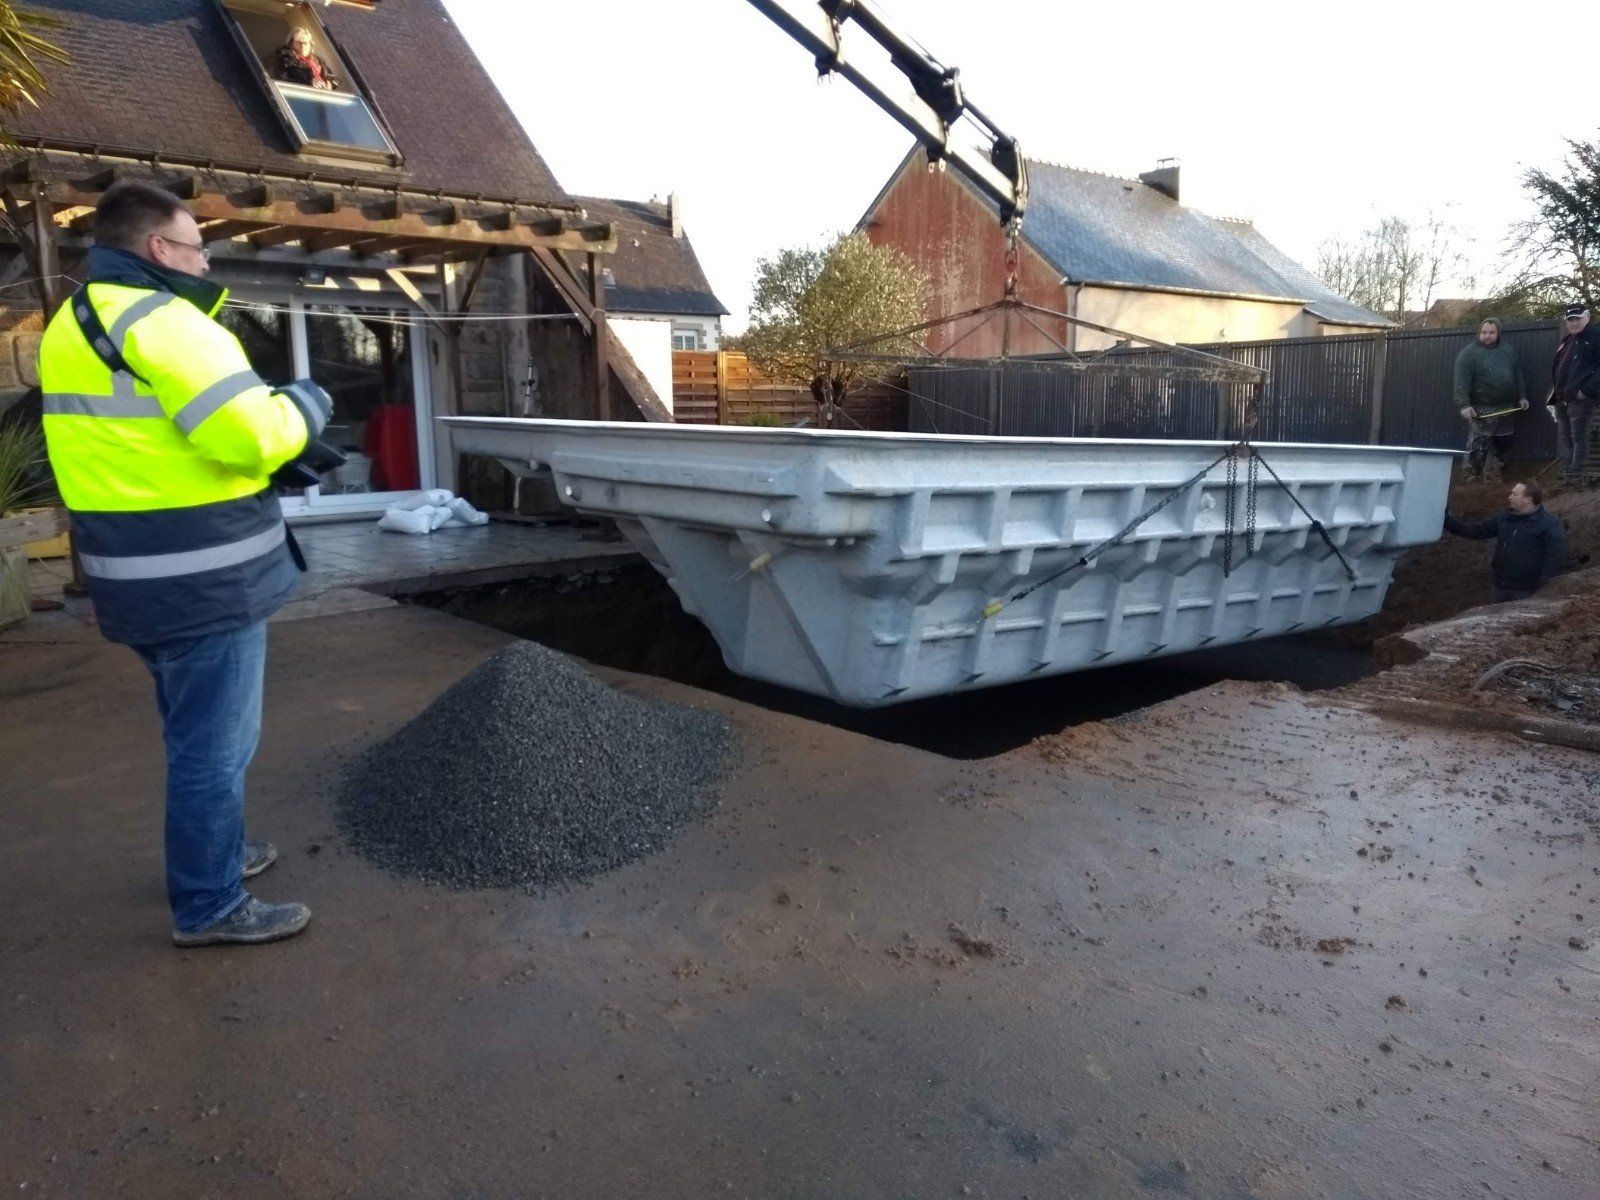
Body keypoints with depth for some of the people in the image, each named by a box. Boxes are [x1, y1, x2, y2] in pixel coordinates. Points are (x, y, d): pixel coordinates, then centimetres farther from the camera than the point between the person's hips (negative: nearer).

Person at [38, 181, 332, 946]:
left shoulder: (76, 323, 16)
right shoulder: (158, 320, -17)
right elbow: (246, 433, -26)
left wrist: (276, 434, 10)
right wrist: (302, 409, -5)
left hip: (148, 574, 10)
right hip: (201, 578, -10)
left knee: (196, 733, 24)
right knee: (215, 743, 1)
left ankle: (208, 852, 40)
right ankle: (209, 905, 13)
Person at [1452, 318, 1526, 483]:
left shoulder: (1509, 349, 10)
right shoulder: (1468, 353, -8)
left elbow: (1518, 375, 17)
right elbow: (1462, 382, -14)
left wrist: (1522, 396, 14)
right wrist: (1464, 404, -22)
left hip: (1507, 408, 6)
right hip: (1481, 410, -6)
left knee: (1503, 443, 12)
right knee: (1478, 446, -10)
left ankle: (1496, 475, 25)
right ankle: (1474, 479, -3)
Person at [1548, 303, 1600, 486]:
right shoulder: (1566, 341, 17)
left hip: (1580, 400, -8)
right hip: (1562, 400, 8)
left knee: (1579, 438, -3)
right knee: (1564, 438, 12)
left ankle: (1576, 475, 1)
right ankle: (1567, 472, 19)